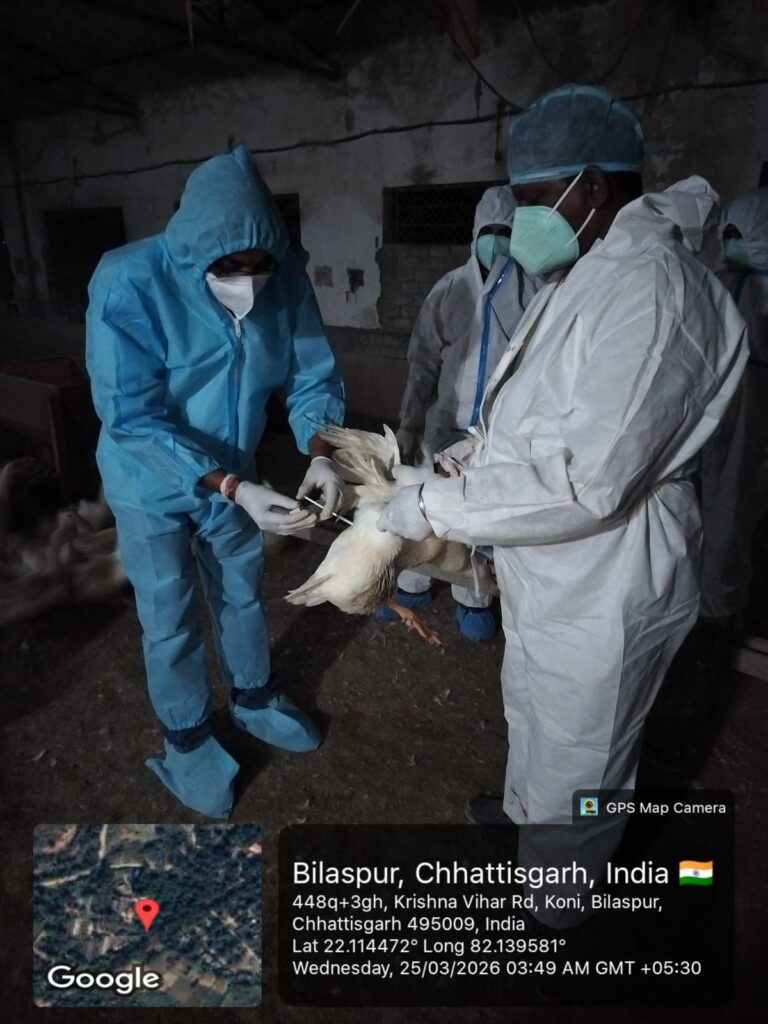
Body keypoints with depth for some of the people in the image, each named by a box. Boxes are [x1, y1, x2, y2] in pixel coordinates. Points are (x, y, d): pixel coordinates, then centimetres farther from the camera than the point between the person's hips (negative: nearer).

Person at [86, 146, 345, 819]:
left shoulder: (286, 279, -17)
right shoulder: (128, 281, -28)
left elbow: (314, 376, -8)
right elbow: (132, 419, -30)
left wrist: (320, 454, -28)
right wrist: (235, 490, -39)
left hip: (234, 475, 4)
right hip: (152, 486, -3)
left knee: (243, 595, 21)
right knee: (170, 621, 11)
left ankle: (254, 699, 47)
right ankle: (187, 738, 36)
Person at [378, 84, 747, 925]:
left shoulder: (648, 290, -25)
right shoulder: (587, 278, 8)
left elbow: (586, 483, -30)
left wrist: (434, 506, -24)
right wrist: (463, 462, 3)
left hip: (599, 591, -9)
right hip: (551, 575, 9)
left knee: (574, 762, 15)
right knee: (533, 710, 31)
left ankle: (550, 905, 43)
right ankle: (526, 808, 60)